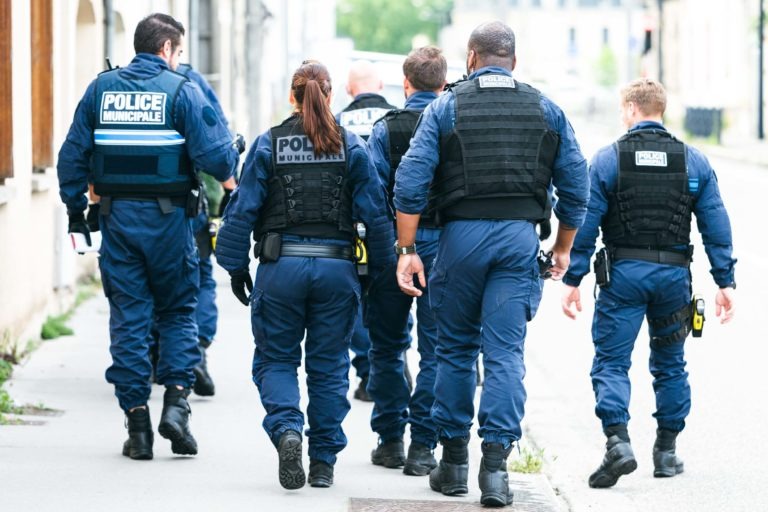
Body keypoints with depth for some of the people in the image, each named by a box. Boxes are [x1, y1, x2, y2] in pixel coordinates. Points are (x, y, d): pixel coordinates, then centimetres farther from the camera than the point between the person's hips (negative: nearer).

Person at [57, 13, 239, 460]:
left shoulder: (101, 88, 5)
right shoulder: (182, 91, -6)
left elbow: (74, 154, 5)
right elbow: (213, 156, -12)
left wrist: (76, 208, 11)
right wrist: (232, 158, 10)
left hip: (117, 217, 3)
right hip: (167, 217, -3)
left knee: (128, 318, 7)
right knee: (179, 311, 12)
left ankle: (137, 420, 5)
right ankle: (176, 401, -4)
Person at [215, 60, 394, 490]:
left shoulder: (268, 144, -2)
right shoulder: (351, 147, 0)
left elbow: (242, 210, -3)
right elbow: (376, 213, -1)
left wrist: (236, 266, 5)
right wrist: (381, 266, 9)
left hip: (281, 268, -1)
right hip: (336, 268, 1)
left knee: (275, 359, 10)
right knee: (329, 365, 10)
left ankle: (287, 429, -16)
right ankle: (324, 462, 12)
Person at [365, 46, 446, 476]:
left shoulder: (387, 128, -4)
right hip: (445, 244, 0)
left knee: (388, 344, 13)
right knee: (436, 348, 3)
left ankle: (390, 439, 16)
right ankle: (423, 445, 0)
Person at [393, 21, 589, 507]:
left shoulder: (446, 107, 2)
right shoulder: (547, 110, 7)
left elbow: (411, 183, -6)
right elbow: (576, 185, 7)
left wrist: (407, 251, -3)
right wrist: (564, 247, 18)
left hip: (462, 234, -1)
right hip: (520, 237, 1)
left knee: (454, 348, 12)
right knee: (506, 352, -1)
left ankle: (454, 460, 17)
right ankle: (496, 463, -10)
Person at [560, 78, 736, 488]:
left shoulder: (607, 160, -3)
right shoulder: (694, 162, 4)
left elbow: (585, 224, -5)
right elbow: (716, 227, 2)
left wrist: (572, 280, -1)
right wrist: (725, 282, 4)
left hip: (623, 273, -3)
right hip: (674, 274, 3)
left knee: (611, 362, 0)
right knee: (670, 365, 15)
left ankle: (617, 441, -19)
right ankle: (666, 451, 19)